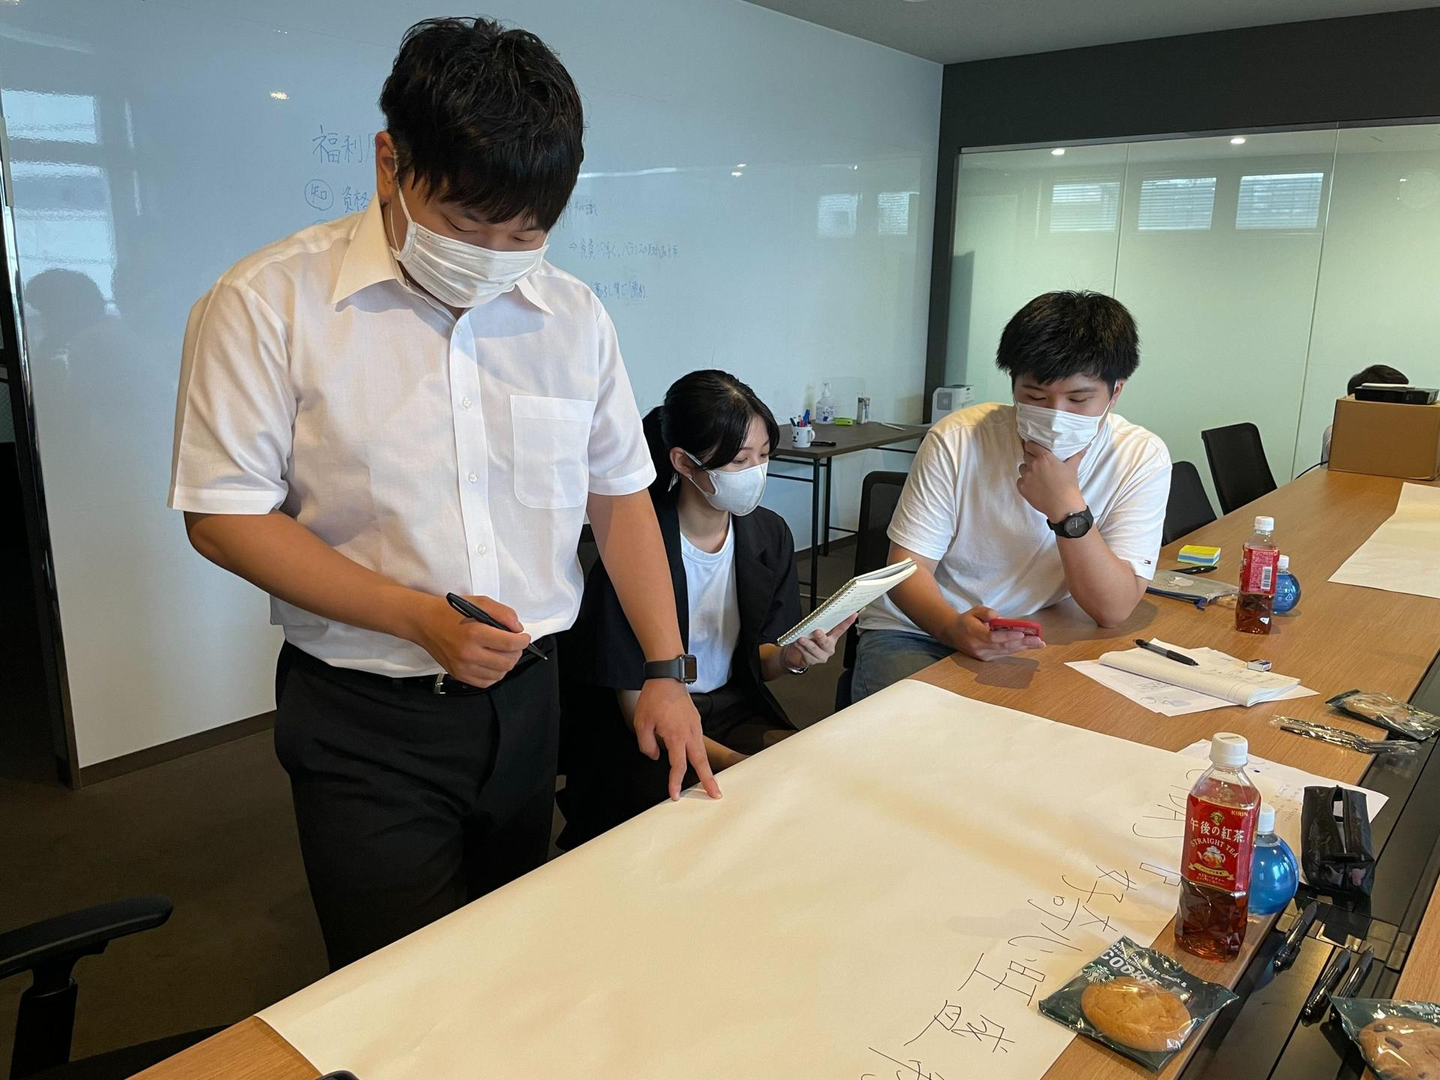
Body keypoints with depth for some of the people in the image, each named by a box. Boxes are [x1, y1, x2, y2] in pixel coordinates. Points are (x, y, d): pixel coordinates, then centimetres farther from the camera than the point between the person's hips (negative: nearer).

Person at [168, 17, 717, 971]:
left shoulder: (572, 314, 1)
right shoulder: (269, 304, -12)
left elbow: (620, 494, 7)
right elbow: (224, 516, -11)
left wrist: (665, 670, 2)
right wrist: (419, 619, -21)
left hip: (525, 699, 5)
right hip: (366, 722, -4)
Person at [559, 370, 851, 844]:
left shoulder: (769, 534, -3)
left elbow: (755, 662, 9)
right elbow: (637, 706, -15)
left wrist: (790, 658, -15)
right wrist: (733, 763, -25)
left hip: (734, 709, 5)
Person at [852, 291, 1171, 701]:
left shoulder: (1142, 459, -10)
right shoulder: (959, 439, -13)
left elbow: (1113, 610, -14)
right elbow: (908, 564, -13)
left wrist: (1068, 507, -29)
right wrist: (955, 627, -35)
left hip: (1033, 643, 3)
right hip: (916, 632, -2)